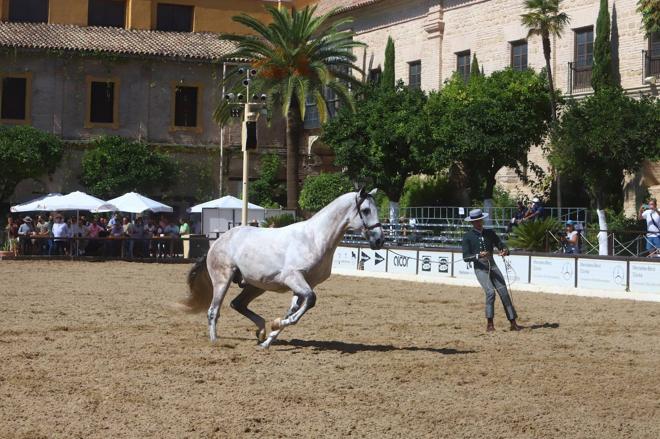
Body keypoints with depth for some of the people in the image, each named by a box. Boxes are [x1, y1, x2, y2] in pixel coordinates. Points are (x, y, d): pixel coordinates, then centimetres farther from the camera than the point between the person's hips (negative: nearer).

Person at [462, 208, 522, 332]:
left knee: (504, 292, -4)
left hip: (492, 266, 4)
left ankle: (513, 323, 0)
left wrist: (505, 250, -13)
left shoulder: (490, 233, 11)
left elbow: (501, 245, 11)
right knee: (490, 292, -20)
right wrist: (478, 256, -23)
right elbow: (465, 257, -5)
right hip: (480, 268, -4)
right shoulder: (468, 237, 0)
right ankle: (489, 324, -8)